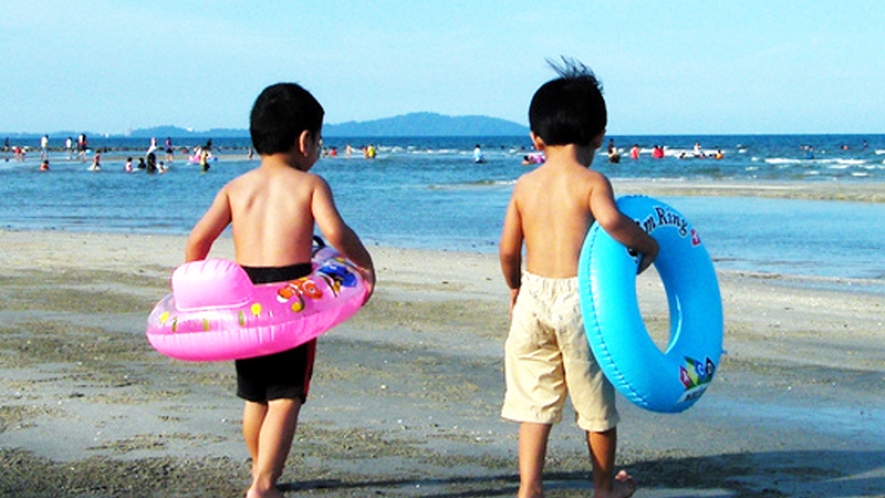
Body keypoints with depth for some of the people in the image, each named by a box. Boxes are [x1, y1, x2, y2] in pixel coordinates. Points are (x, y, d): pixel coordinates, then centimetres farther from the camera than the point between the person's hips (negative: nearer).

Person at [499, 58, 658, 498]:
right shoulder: (591, 182, -8)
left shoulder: (525, 185, 5)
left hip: (533, 298, 3)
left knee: (534, 397, 9)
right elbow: (610, 220, -29)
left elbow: (507, 250, 6)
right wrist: (646, 243, -12)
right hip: (578, 297, -3)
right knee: (596, 401, 13)